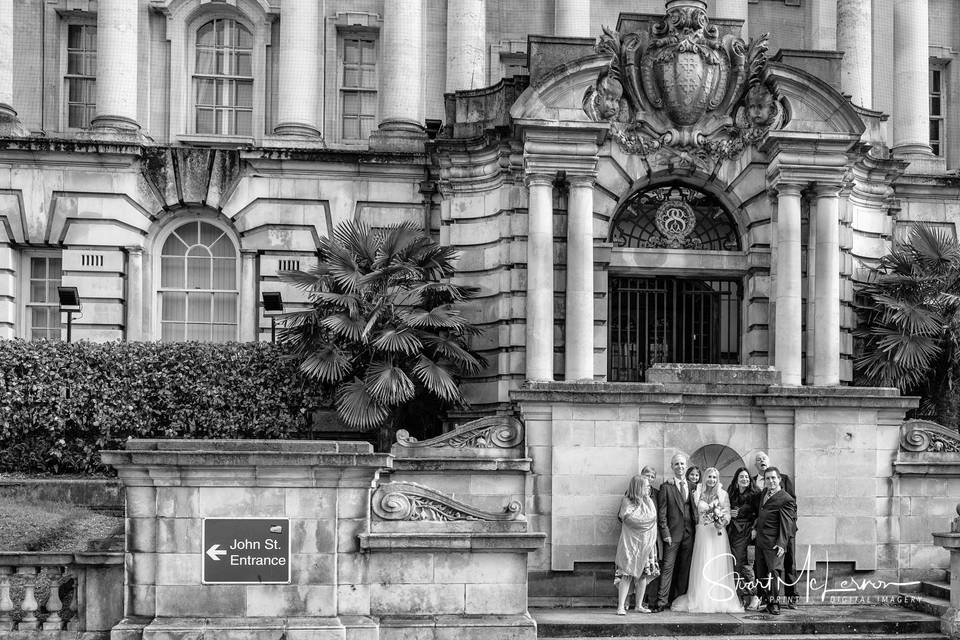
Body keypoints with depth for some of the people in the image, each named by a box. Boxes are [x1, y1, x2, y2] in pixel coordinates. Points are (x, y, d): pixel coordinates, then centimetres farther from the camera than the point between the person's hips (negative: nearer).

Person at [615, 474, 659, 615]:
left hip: (646, 543, 5)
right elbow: (628, 518, -16)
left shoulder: (648, 501, 11)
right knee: (627, 573, -9)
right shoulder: (627, 501, -3)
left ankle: (639, 605, 14)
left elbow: (653, 517, 2)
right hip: (630, 542, -5)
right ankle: (621, 606, -10)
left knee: (644, 574, 5)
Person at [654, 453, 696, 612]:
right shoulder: (666, 487, 0)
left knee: (685, 568, 7)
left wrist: (696, 526, 4)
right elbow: (662, 512, -3)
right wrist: (665, 532, -10)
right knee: (668, 567, -8)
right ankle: (662, 601, -10)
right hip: (673, 533, -4)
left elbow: (694, 509, 16)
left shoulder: (692, 487, 12)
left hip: (689, 533, 4)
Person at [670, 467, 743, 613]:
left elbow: (727, 513, 2)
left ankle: (720, 600, 1)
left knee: (719, 567, -3)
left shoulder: (723, 494, 6)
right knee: (702, 567, -2)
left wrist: (722, 522, -15)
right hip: (702, 534, 1)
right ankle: (701, 600, 1)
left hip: (718, 533, -1)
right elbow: (696, 513, 12)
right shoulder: (698, 494, 9)